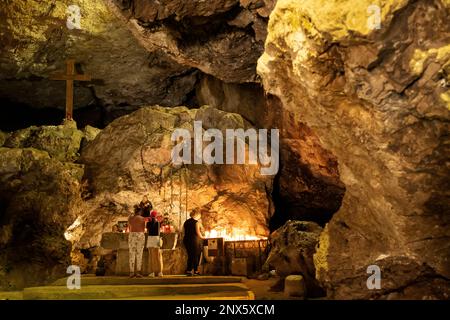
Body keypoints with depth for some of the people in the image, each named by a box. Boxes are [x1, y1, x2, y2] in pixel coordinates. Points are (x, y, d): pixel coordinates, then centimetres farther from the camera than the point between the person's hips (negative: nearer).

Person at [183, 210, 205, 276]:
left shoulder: (186, 222, 12)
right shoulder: (196, 222, -9)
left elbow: (184, 232, 14)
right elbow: (198, 232, -12)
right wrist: (202, 237, 4)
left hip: (186, 240, 7)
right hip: (195, 240, -7)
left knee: (190, 256, 13)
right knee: (196, 256, 3)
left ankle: (189, 270, 11)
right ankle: (195, 271, 2)